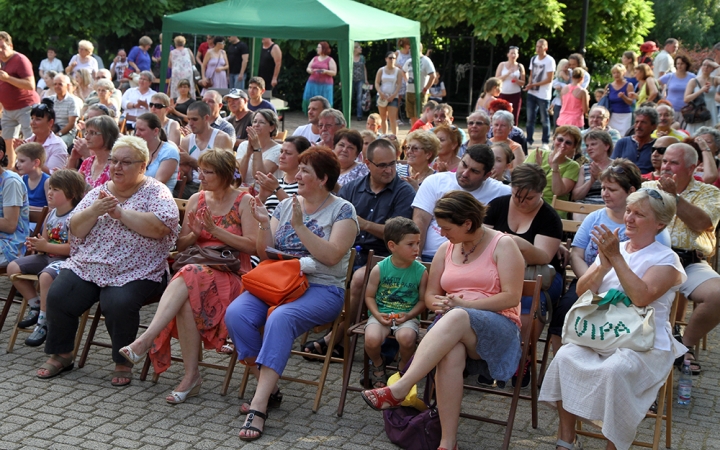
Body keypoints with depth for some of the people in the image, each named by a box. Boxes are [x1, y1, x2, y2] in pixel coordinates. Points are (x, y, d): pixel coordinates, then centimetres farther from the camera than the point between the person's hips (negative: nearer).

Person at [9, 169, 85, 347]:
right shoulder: (51, 214, 11)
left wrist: (46, 246, -23)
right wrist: (35, 245, -3)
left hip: (65, 259, -10)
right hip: (47, 257, 10)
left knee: (46, 276, -37)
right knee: (13, 267, 3)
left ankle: (43, 322, -21)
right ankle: (36, 305, 13)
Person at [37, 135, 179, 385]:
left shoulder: (156, 192, -1)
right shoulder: (99, 192, 14)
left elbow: (160, 227, -20)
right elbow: (76, 230, 7)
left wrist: (120, 212, -17)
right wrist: (95, 211, -12)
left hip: (135, 273, -5)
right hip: (87, 267, 5)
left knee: (119, 303, -31)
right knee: (58, 296, -15)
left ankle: (124, 362, -8)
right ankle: (61, 354, 8)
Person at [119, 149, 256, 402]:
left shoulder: (244, 202, 3)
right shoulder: (196, 200, 16)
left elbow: (253, 246, -6)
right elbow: (180, 245, 19)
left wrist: (215, 230, -12)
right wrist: (194, 234, -3)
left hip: (232, 276, -4)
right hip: (195, 270, 4)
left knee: (187, 278, -36)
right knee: (185, 300, -34)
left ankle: (145, 341, -41)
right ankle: (191, 376, -31)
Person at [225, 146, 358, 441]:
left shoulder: (342, 211, 1)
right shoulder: (286, 205, 16)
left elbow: (332, 256, -13)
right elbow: (265, 254, 13)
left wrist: (299, 226, -16)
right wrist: (264, 225, -5)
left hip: (322, 288, -5)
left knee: (280, 318, -35)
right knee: (236, 313, -24)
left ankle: (259, 404, -33)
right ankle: (268, 386, -10)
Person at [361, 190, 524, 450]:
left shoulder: (503, 245, 1)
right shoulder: (447, 249, 17)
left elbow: (512, 297, -8)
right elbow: (430, 294, 21)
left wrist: (463, 304, -16)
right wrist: (438, 303, -5)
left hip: (498, 326, -4)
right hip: (451, 325, 4)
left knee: (457, 318, -39)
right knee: (451, 353, -36)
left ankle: (399, 389, -44)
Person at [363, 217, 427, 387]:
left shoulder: (420, 271, -2)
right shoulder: (379, 269, -3)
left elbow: (423, 300, 3)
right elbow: (369, 296, 4)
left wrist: (409, 315, -13)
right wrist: (377, 315, -13)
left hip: (407, 316, 0)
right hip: (381, 314, 0)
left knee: (406, 337, -34)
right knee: (371, 339, -30)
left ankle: (403, 367, 4)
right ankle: (378, 364, 9)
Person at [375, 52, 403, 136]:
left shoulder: (398, 71, 2)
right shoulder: (381, 70, 6)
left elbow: (399, 85, -3)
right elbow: (377, 83, 3)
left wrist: (393, 96, -14)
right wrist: (381, 93, -13)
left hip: (393, 97, -2)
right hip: (382, 97, 2)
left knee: (392, 118, -12)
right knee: (383, 118, 8)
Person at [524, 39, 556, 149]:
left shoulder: (550, 61, -10)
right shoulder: (533, 59, 10)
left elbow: (549, 79, -12)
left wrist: (534, 84, -16)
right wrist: (529, 85, -5)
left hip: (543, 95, -6)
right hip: (532, 93, 6)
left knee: (544, 119, 1)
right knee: (530, 118, 7)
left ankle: (545, 142, 9)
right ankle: (529, 140, 14)